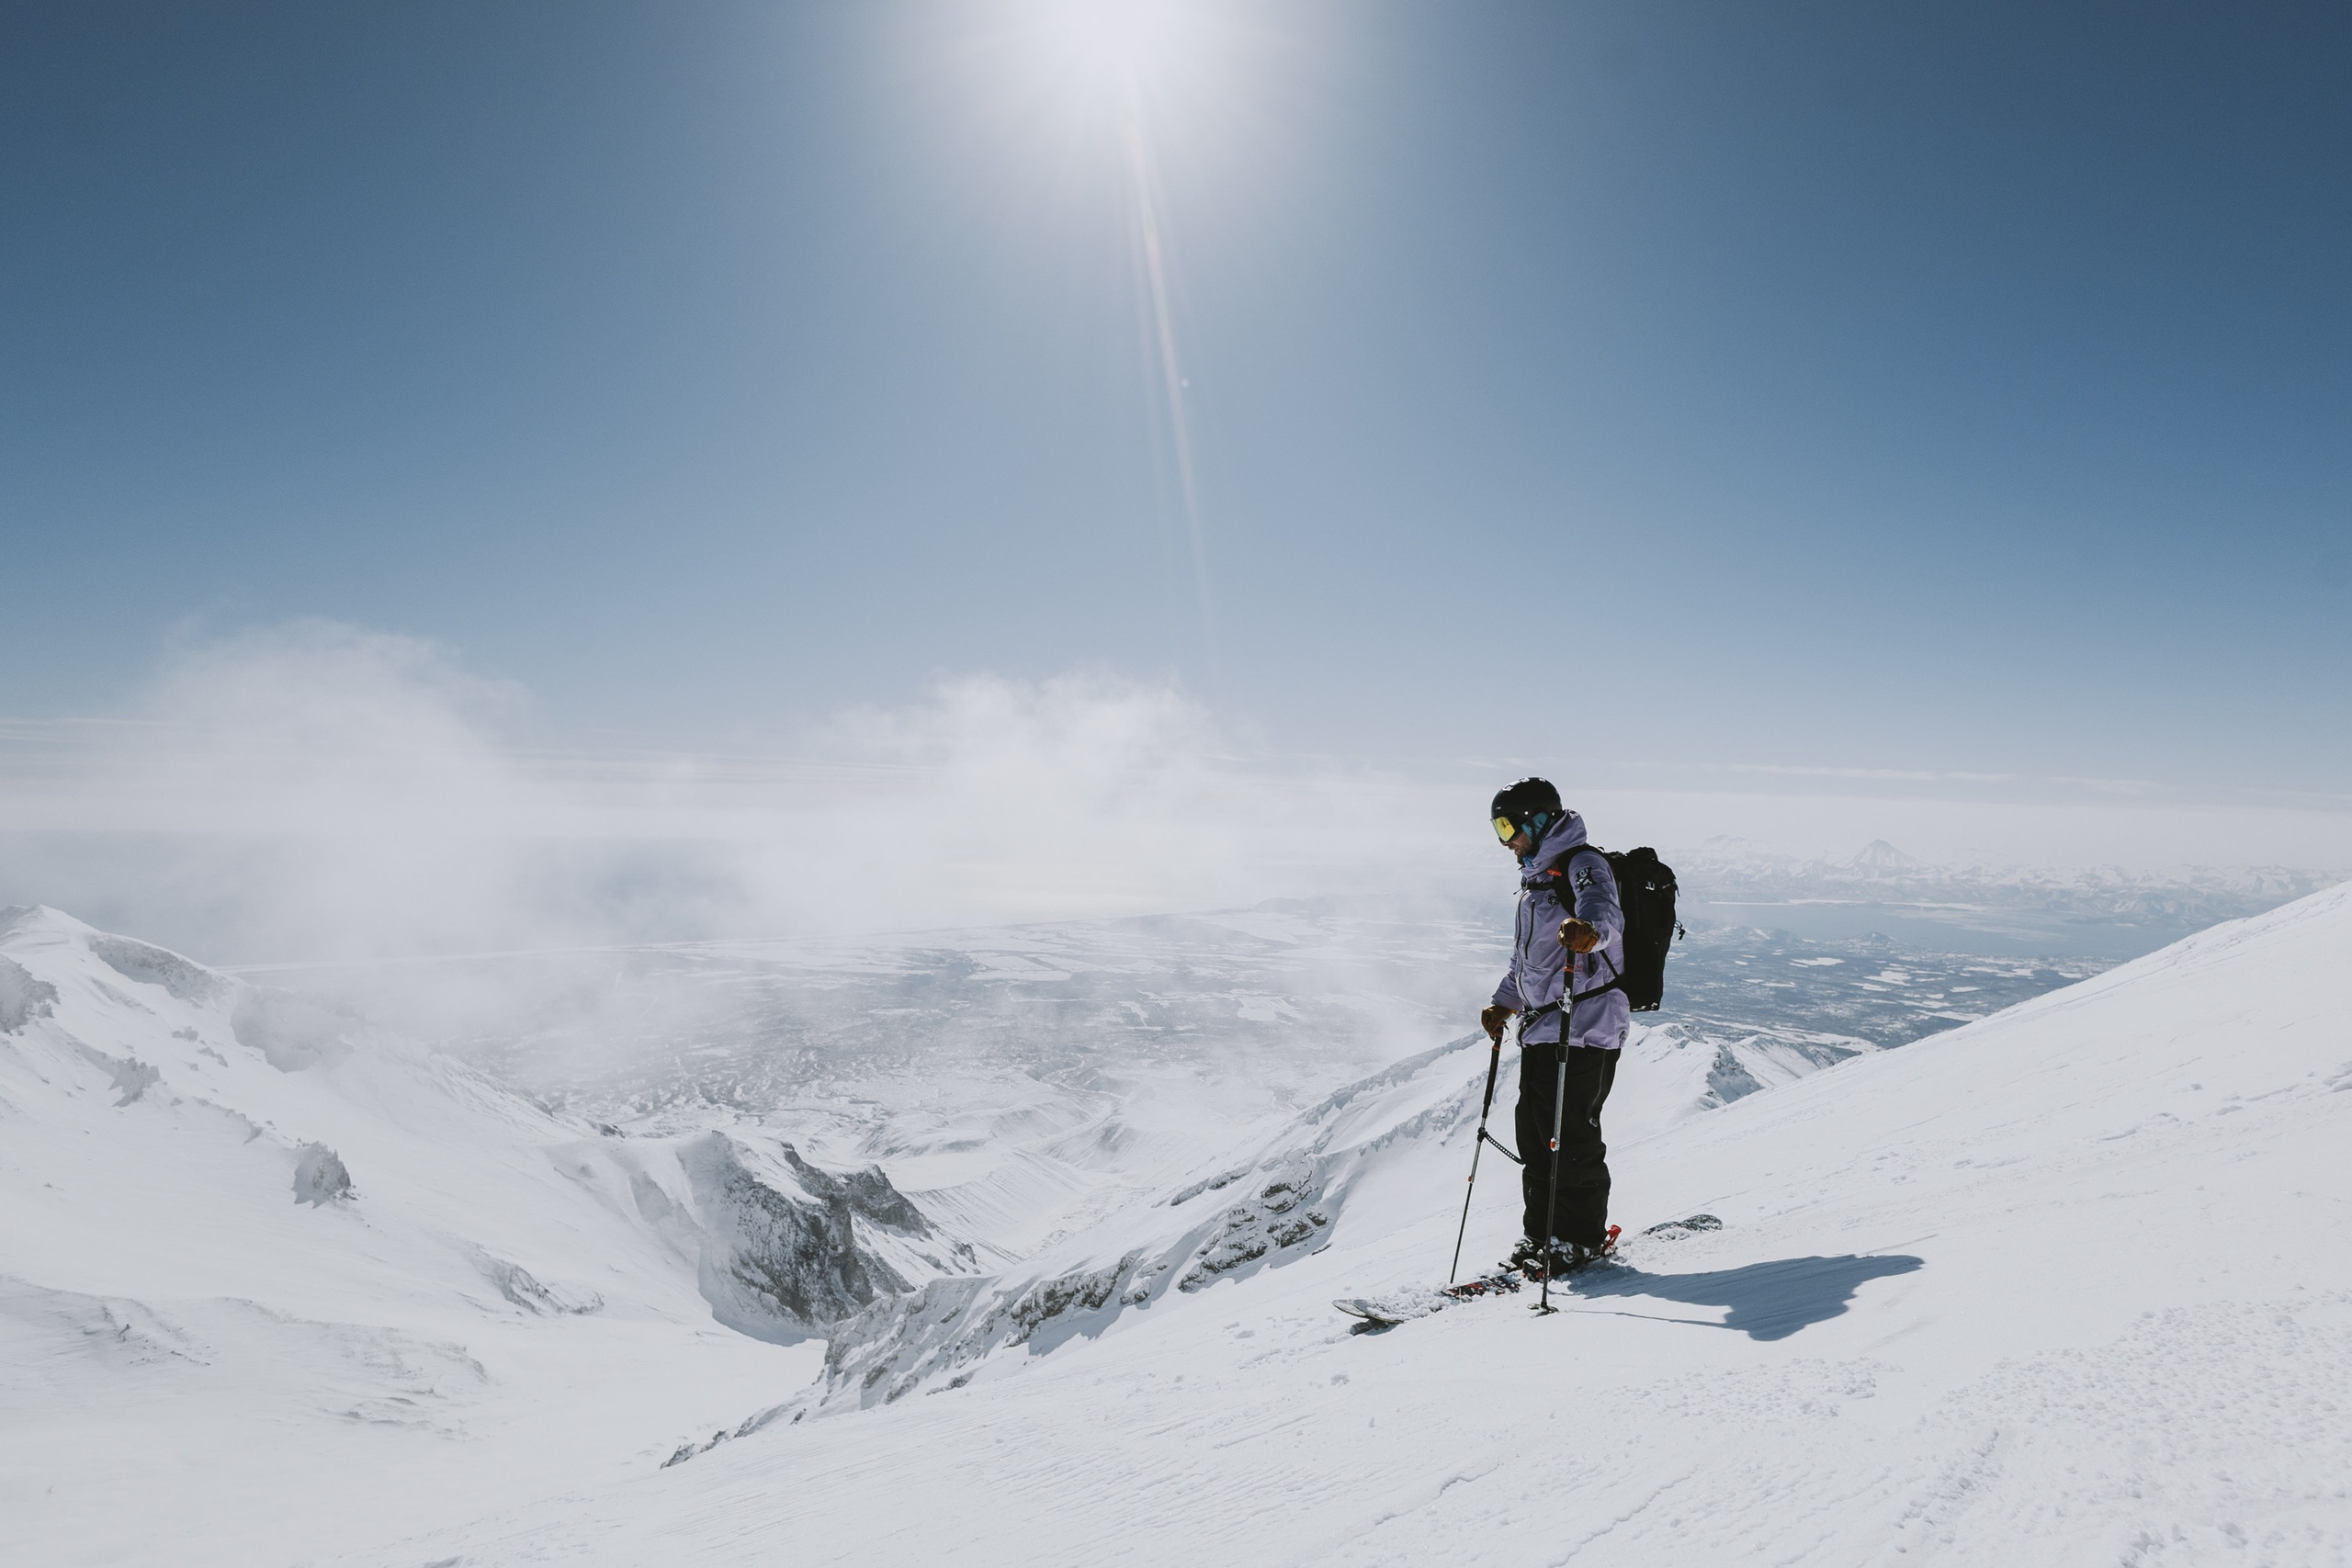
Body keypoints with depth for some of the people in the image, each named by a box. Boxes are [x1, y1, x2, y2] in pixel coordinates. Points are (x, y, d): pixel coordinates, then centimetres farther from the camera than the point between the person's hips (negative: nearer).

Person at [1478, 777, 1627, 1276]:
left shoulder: (1583, 864, -7)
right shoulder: (1536, 877, 23)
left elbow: (1604, 911, -31)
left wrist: (1588, 928, -52)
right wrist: (1504, 1002, 24)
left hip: (1584, 1025, -9)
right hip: (1541, 1026, 9)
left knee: (1572, 1132, -6)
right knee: (1534, 1130, 10)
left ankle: (1582, 1235, 6)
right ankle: (1542, 1231, 20)